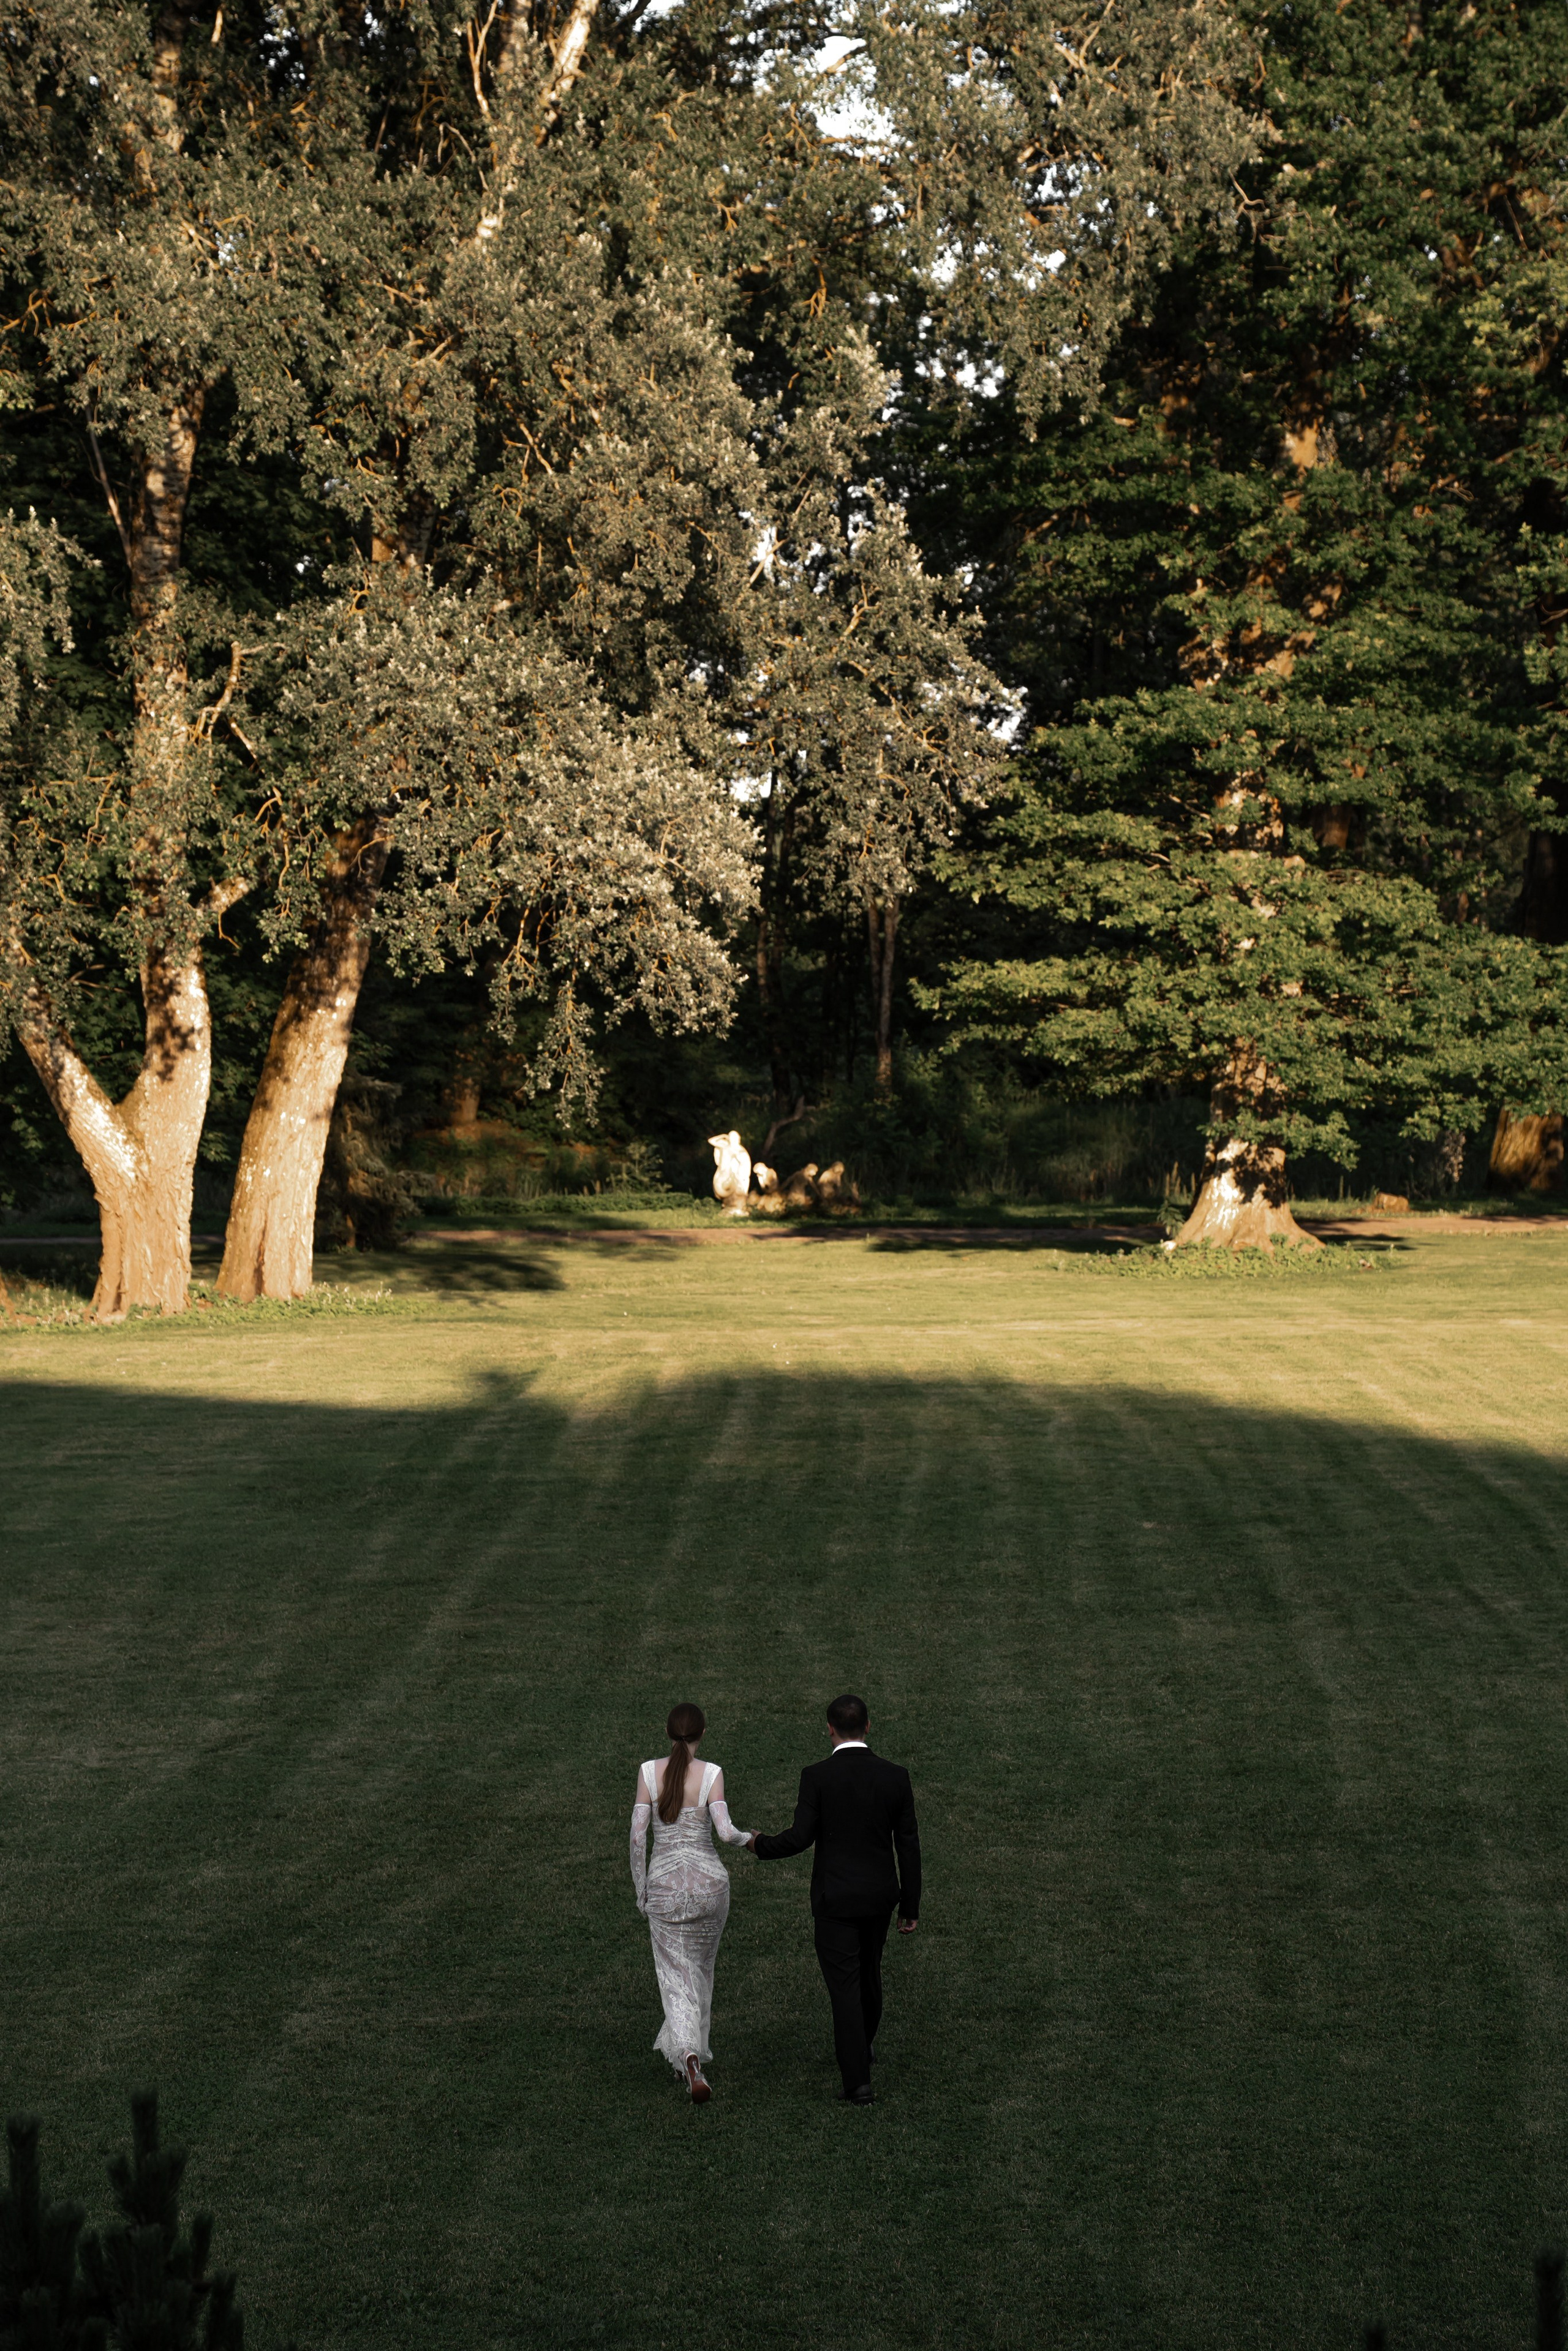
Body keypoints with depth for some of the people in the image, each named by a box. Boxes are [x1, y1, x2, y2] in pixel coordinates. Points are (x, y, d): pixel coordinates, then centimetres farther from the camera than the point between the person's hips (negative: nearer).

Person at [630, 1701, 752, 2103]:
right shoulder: (711, 1774, -9)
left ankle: (691, 2062, -19)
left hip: (664, 1885, 0)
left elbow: (637, 1835, -6)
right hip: (708, 1881, 0)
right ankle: (691, 2051, 35)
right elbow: (725, 1832, -18)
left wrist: (640, 1888, 5)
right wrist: (746, 1838, 6)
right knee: (701, 1967, 23)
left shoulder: (648, 1772, -5)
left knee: (677, 1978, 3)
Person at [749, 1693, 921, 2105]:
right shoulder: (895, 1777, -4)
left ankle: (859, 2082, -3)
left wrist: (760, 1845, 6)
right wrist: (911, 1907, 8)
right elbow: (908, 1845, -1)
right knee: (869, 1973, 25)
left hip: (836, 1900, -4)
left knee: (845, 1986, 0)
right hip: (880, 1896, 4)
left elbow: (800, 1837, -15)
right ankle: (862, 2045, 47)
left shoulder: (817, 1776, -14)